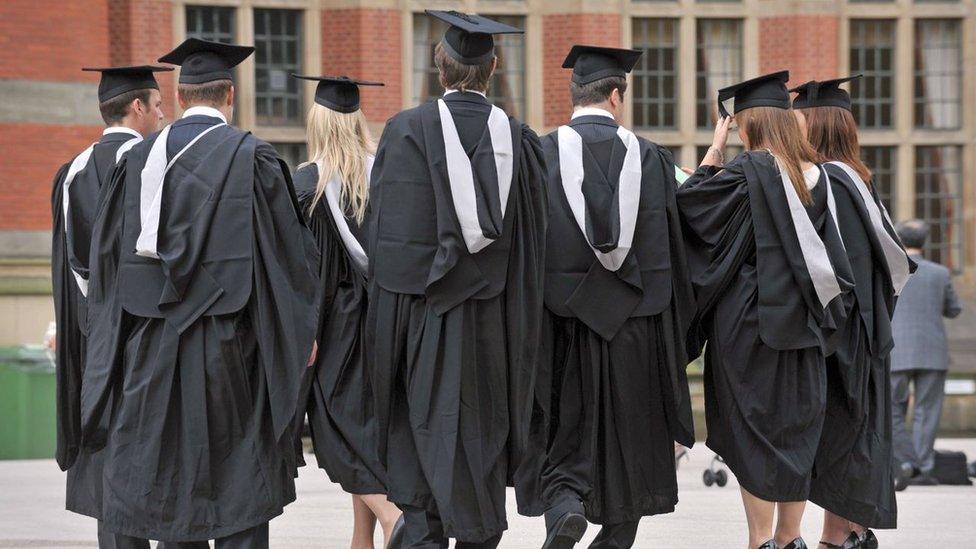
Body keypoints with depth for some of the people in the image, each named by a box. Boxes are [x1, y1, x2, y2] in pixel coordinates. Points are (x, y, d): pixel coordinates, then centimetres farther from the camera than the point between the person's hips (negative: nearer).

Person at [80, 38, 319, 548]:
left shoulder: (139, 158, 6)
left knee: (170, 474, 10)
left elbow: (108, 251, 9)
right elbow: (289, 250, -4)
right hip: (228, 342, -4)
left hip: (152, 343, 4)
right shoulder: (252, 158, -5)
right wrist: (303, 329, 5)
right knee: (238, 484, 2)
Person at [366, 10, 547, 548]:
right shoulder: (518, 138, 1)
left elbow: (384, 222, -4)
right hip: (493, 316, 3)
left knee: (423, 422, 6)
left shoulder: (406, 130, -7)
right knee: (483, 424, 13)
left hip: (422, 304, -2)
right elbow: (532, 237, 6)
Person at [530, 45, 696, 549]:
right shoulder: (649, 158, -1)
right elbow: (669, 250, 3)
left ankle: (564, 507, -18)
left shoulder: (542, 154, -5)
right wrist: (674, 330, 13)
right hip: (635, 322, 1)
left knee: (565, 431, 6)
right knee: (627, 433, 14)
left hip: (565, 317, -1)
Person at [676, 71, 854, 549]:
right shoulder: (815, 176, 6)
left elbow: (690, 199, -5)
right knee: (794, 429, 11)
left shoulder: (748, 169, -12)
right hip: (801, 322, 6)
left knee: (753, 430, -1)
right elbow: (831, 250, 9)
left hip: (748, 321, -6)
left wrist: (715, 148, 4)